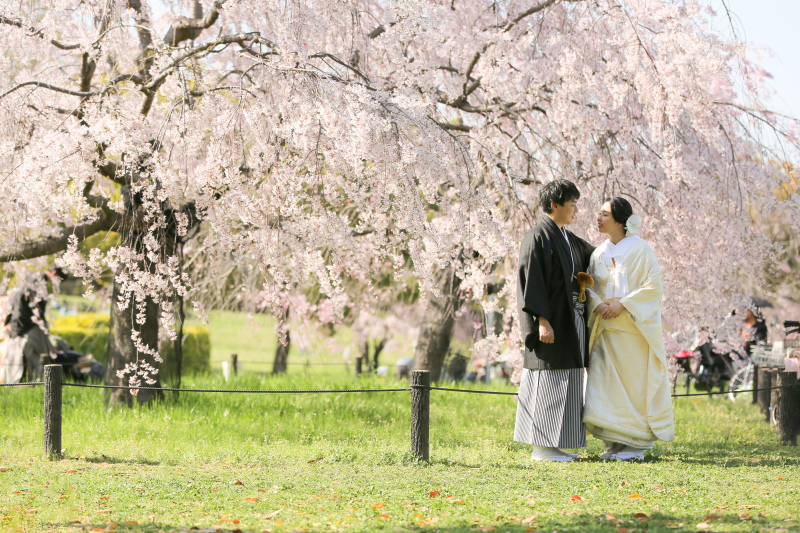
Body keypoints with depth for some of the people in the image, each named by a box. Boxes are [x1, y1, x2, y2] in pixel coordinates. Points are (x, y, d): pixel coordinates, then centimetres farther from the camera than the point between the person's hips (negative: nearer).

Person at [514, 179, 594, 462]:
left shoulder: (568, 239, 17)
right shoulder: (538, 238, -11)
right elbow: (532, 281, -17)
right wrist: (542, 320, -22)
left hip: (570, 321, 10)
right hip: (551, 323, -10)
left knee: (565, 384, 9)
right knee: (546, 384, -7)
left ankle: (554, 447, 13)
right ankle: (541, 447, -3)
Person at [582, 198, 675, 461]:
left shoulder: (639, 248, -5)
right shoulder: (599, 253, 12)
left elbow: (654, 286, -10)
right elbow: (590, 287, 11)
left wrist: (623, 304, -17)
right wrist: (598, 304, -10)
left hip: (634, 328, -5)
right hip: (606, 329, 5)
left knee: (635, 385, -2)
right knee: (606, 384, 0)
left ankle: (636, 444, 4)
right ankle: (616, 443, 7)